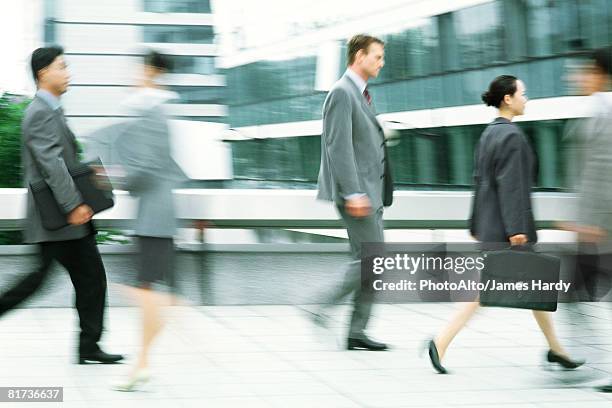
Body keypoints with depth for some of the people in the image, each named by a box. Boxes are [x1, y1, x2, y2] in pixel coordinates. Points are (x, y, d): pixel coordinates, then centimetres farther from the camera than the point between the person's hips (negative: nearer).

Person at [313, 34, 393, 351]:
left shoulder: (359, 94, 19)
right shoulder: (342, 93, -11)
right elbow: (339, 147, -19)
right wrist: (353, 193, -24)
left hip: (368, 191, 10)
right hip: (355, 191, -10)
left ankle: (356, 332, 11)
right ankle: (321, 303, -4)